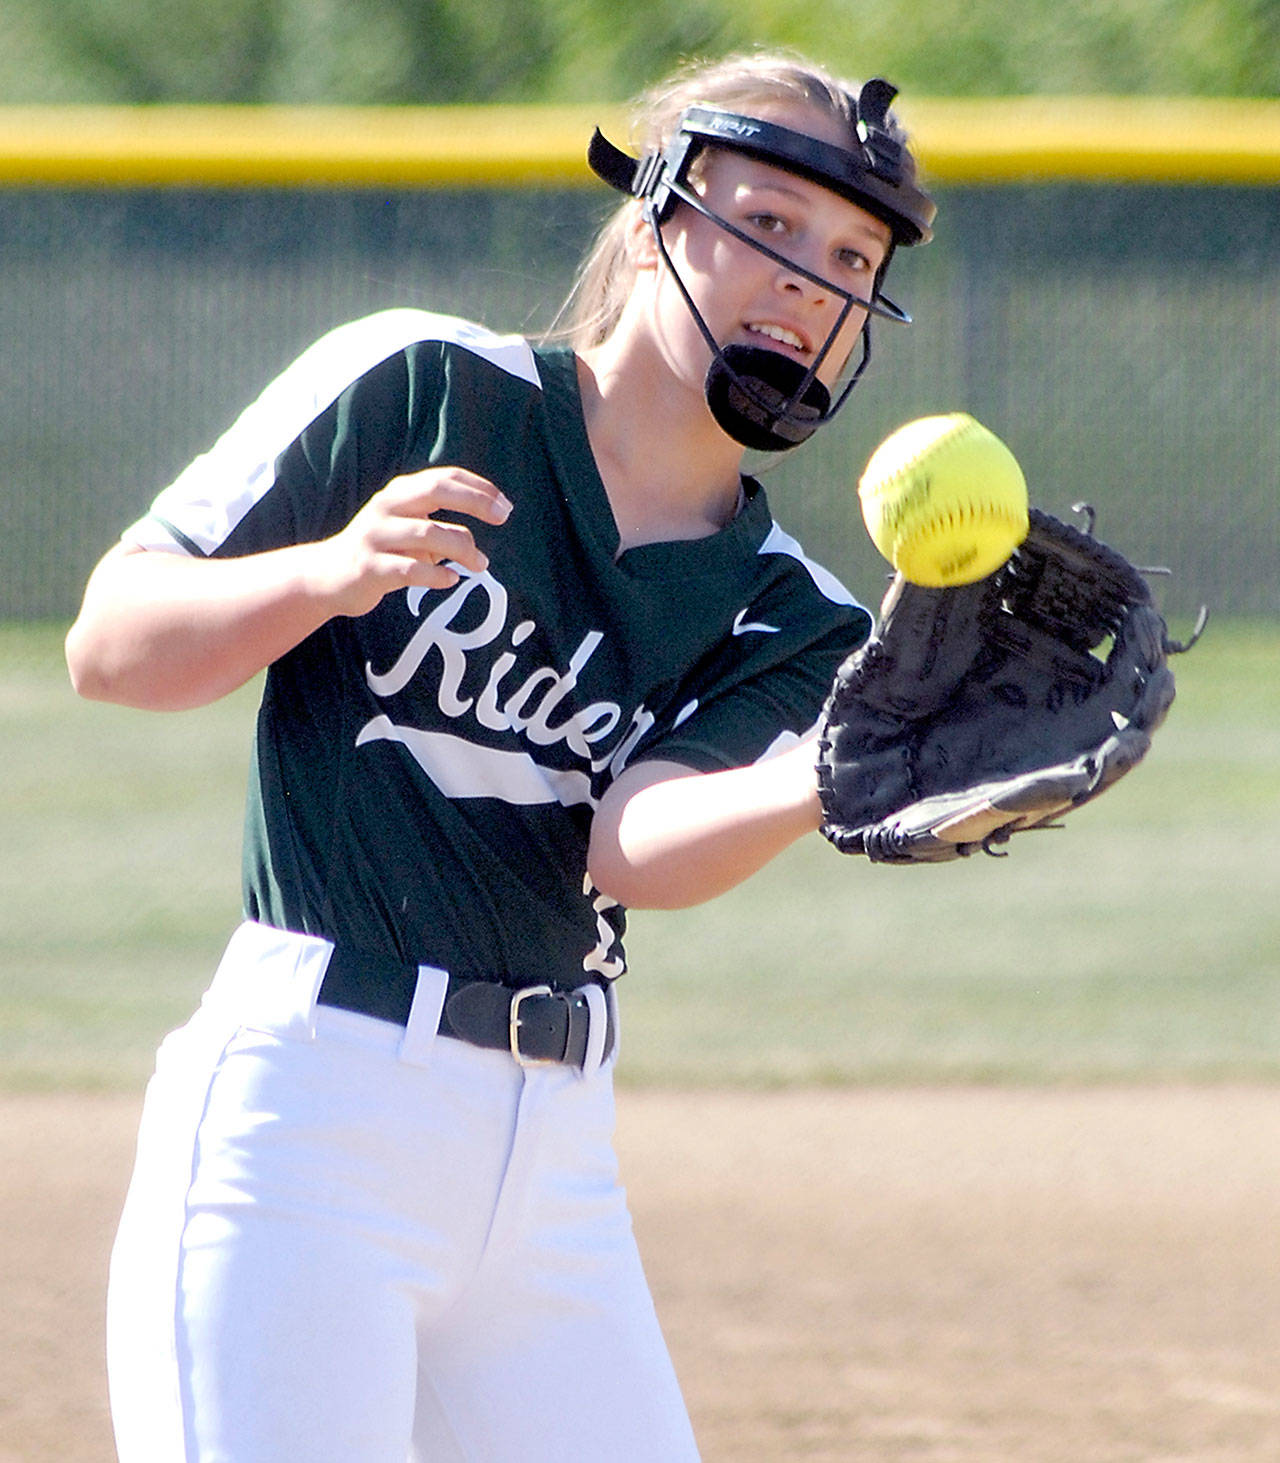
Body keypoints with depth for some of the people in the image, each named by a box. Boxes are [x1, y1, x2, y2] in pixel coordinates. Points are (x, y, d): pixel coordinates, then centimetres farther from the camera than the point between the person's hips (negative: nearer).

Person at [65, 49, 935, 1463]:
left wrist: (811, 790, -32)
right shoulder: (419, 388, -1)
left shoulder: (787, 620, 9)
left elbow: (630, 848, -11)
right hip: (306, 1113, -5)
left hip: (557, 1154, 5)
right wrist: (330, 574, -19)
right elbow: (108, 644, -1)